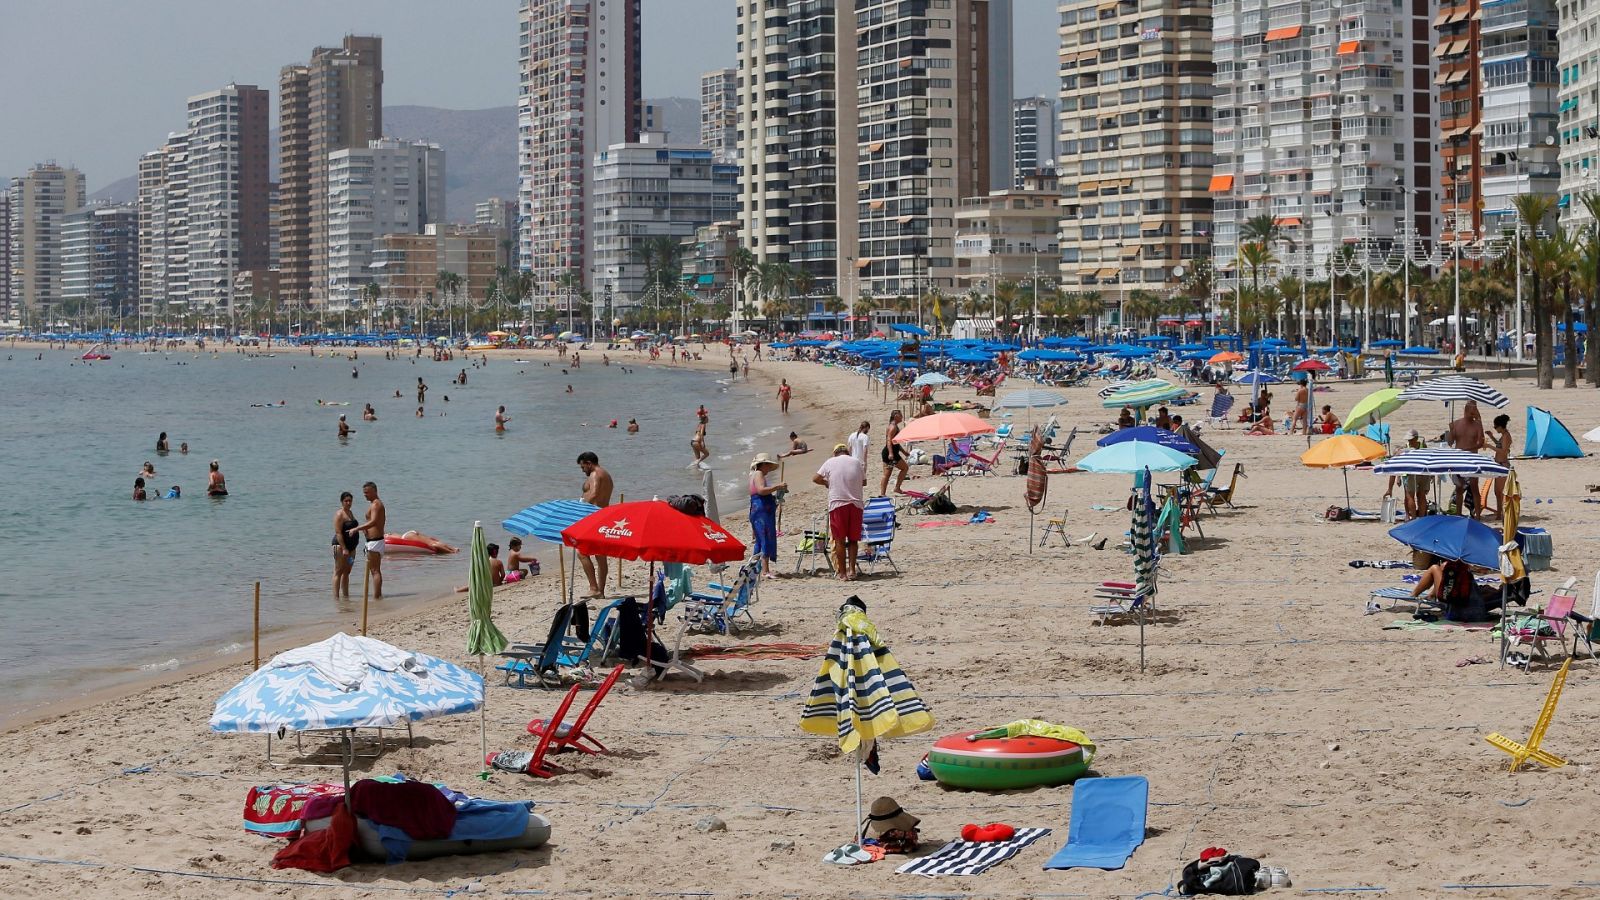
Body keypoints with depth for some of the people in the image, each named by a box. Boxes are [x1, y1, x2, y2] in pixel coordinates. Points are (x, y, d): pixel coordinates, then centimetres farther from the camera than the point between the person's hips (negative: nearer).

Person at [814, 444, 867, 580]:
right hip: (856, 503, 1)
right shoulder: (857, 462, 7)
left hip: (837, 504, -1)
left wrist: (827, 483, 25)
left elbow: (815, 479, 8)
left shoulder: (830, 462, 4)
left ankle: (842, 572, 5)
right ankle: (852, 569, 4)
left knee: (839, 540, 4)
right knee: (853, 539, 11)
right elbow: (864, 482, 16)